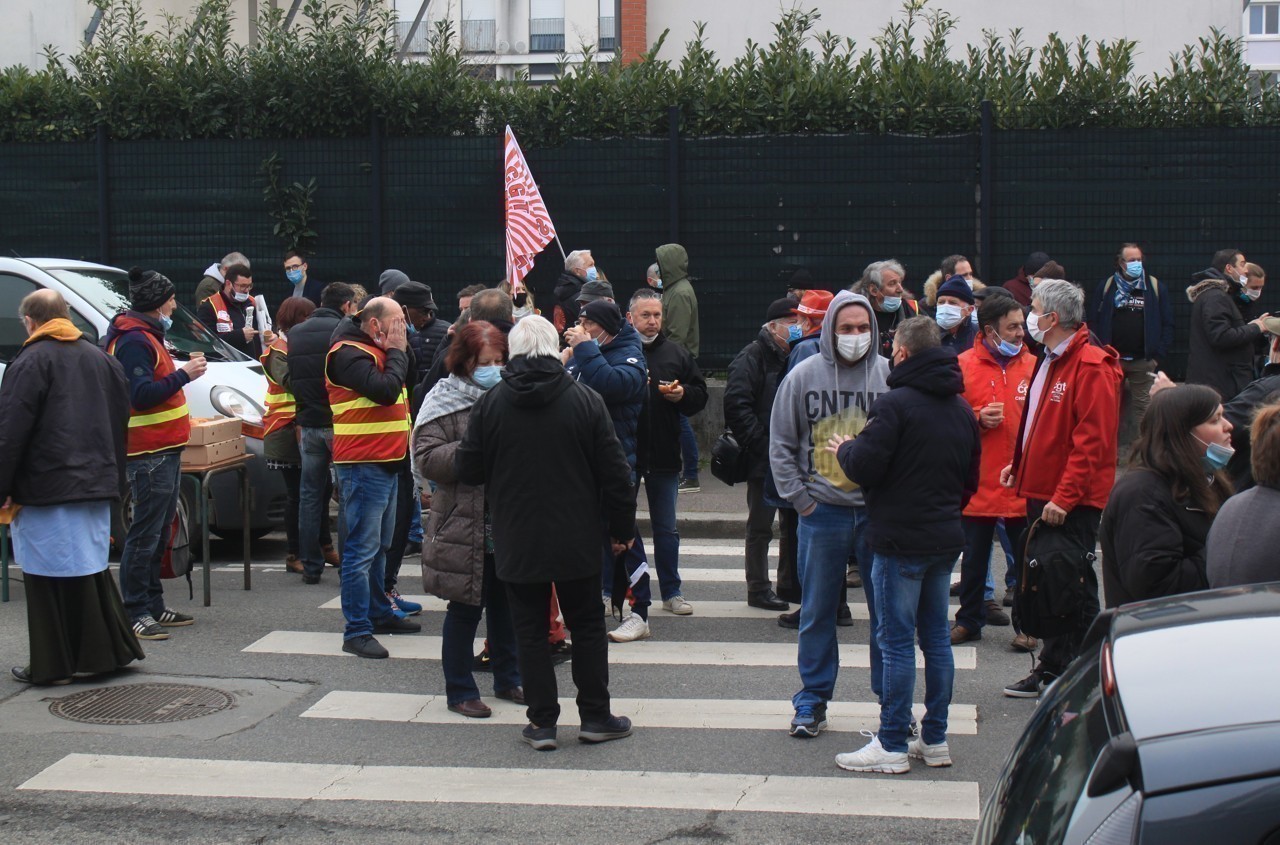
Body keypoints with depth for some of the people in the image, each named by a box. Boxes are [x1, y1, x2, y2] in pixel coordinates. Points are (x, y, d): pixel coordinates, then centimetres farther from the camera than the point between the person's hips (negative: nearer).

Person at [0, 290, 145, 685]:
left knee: (48, 575, -1)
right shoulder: (101, 359, 14)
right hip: (96, 485, 7)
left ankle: (52, 665, 3)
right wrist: (113, 480, 22)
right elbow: (120, 422, 18)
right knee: (90, 568, 15)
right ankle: (109, 651, 20)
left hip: (46, 489, -7)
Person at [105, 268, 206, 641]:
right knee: (145, 533, -9)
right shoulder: (133, 340, -14)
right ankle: (135, 613, -6)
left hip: (164, 449, 11)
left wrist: (180, 371, 13)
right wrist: (183, 375, -20)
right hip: (149, 452, -11)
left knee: (158, 533, 15)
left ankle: (153, 606, 22)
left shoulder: (147, 336, 19)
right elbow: (141, 395, -23)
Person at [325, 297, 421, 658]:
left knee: (380, 546, 20)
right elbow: (385, 390, -24)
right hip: (363, 465, -10)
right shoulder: (349, 353, -14)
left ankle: (380, 613, 33)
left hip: (386, 463, 11)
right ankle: (357, 631, -8)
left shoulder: (378, 351, 18)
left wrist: (399, 350, 6)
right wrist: (396, 352, -14)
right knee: (362, 549, -10)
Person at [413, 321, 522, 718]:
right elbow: (426, 459, -13)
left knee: (507, 607, 15)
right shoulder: (444, 401, -5)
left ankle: (507, 678, 30)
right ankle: (460, 690, 16)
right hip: (464, 528, -5)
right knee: (465, 609, 4)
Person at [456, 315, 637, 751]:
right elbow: (615, 472, -4)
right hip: (576, 540, 0)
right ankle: (595, 716, 17)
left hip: (515, 542, 0)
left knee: (530, 629, 9)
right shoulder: (585, 400, -6)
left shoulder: (491, 403, -5)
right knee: (587, 625, 12)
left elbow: (468, 470, -1)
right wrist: (622, 527, 7)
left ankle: (542, 722, 10)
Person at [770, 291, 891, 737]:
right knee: (816, 611, 7)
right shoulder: (803, 376, 1)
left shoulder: (890, 375, -1)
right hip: (823, 512, 0)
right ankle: (812, 700, 19)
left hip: (879, 512, 0)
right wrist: (800, 498, -1)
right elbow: (781, 445, 6)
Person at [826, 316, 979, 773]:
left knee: (896, 640, -2)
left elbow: (864, 468, -18)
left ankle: (892, 745, 2)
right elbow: (971, 478, 17)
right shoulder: (961, 408, 10)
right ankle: (935, 739, 19)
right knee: (936, 636, 13)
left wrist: (845, 448, 2)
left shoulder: (895, 404, -15)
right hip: (946, 538, 7)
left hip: (901, 540, -7)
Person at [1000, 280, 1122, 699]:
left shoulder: (1092, 366, -16)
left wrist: (1064, 496, -23)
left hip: (1072, 504, -9)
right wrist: (1020, 465, 16)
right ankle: (1052, 669, 23)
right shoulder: (1051, 362, 15)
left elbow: (1092, 440, -21)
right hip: (1043, 493, 9)